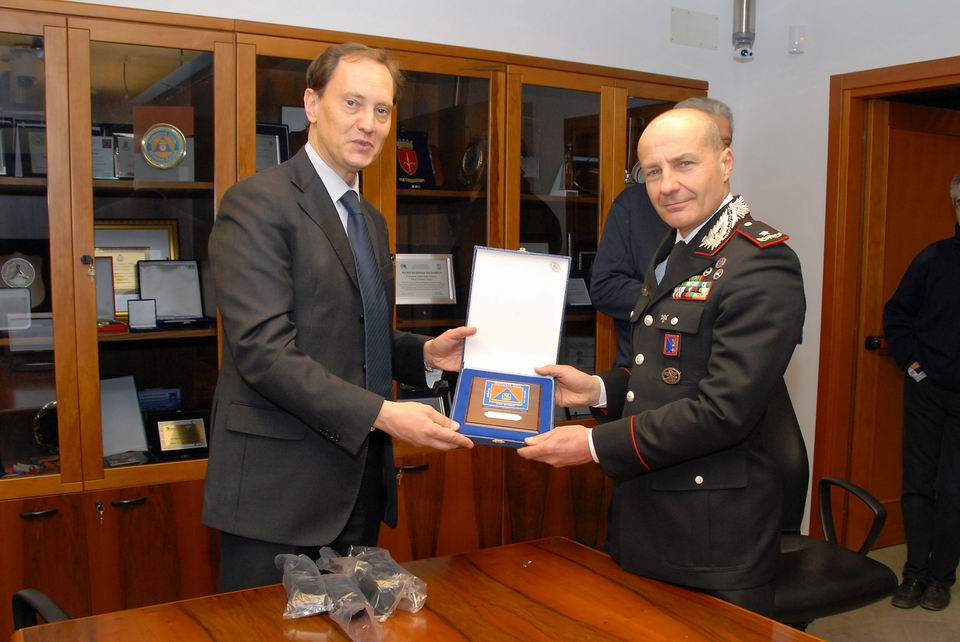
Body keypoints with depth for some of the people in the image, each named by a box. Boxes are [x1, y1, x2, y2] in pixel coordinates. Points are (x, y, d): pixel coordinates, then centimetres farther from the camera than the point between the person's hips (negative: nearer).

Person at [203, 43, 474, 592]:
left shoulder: (371, 220, 15)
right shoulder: (257, 202, -11)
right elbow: (263, 349, -21)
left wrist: (424, 353, 4)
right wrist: (380, 414, -24)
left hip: (359, 481, 8)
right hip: (280, 486, -7)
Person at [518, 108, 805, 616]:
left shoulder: (762, 263, -19)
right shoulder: (672, 253, 12)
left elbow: (725, 408, -25)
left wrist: (596, 445, -21)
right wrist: (599, 389, 0)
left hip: (712, 534, -9)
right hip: (644, 516, 9)